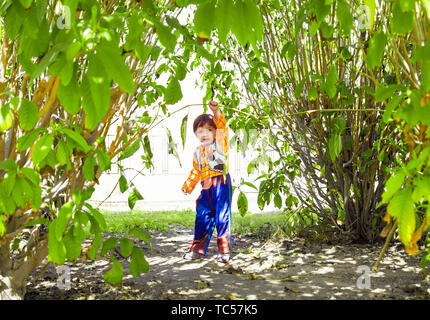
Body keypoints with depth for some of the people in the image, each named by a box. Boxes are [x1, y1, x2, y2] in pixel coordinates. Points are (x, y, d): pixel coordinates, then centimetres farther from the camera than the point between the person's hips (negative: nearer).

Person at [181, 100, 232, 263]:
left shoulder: (220, 143, 4)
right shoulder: (198, 152, 17)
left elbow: (222, 127, -13)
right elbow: (196, 171, 23)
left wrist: (216, 112, -26)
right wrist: (188, 185, 14)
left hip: (221, 184, -5)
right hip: (206, 188, 5)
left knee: (222, 216, -5)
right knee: (202, 217, 8)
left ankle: (224, 251, 2)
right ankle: (198, 249, 19)